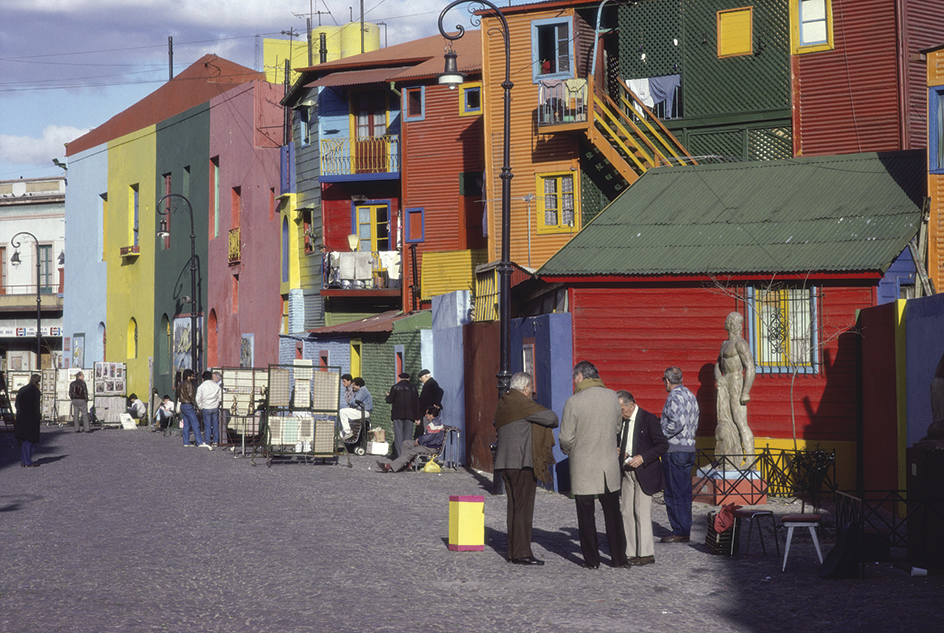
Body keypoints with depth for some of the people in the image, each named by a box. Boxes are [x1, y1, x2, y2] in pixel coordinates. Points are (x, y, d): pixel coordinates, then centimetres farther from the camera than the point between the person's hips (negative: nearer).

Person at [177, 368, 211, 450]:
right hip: (188, 406, -9)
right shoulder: (188, 383, -12)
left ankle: (186, 442, 11)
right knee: (195, 424, -10)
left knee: (186, 424, 12)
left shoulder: (181, 384, 15)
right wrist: (195, 404, -12)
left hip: (182, 405, 9)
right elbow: (190, 395, -19)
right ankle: (200, 442, -14)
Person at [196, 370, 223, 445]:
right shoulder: (217, 386, -1)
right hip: (215, 407, 2)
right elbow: (220, 398, 4)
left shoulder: (201, 386, -5)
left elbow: (198, 399, -5)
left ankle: (207, 441, 4)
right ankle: (215, 441, 10)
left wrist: (200, 407, 8)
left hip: (206, 408, -2)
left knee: (207, 425, 3)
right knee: (215, 424, 8)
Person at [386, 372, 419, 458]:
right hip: (409, 415, 2)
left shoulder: (395, 387, -1)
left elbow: (390, 400, 1)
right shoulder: (413, 388, 6)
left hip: (397, 415, -1)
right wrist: (417, 416, 10)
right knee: (408, 435, 5)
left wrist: (388, 395, 24)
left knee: (398, 435, 0)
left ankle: (399, 455, -6)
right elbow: (417, 403, 6)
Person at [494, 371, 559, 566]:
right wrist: (552, 422, 6)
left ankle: (513, 552, 16)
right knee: (523, 508, -7)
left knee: (514, 507, 13)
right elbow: (550, 417, -20)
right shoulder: (522, 403, -14)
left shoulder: (502, 404, 14)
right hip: (523, 462, -9)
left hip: (505, 462, 9)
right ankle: (521, 553, -8)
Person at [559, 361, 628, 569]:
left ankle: (592, 559, 10)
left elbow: (566, 438, -11)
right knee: (613, 514, 12)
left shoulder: (573, 402, -14)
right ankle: (618, 558, 16)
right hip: (610, 466, 4)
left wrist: (568, 450, 10)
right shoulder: (612, 397, 0)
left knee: (586, 515, 7)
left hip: (583, 467, -4)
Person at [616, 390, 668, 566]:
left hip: (644, 472, -7)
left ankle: (646, 553, -4)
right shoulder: (620, 420, 11)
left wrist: (643, 458, -19)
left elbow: (663, 445, -10)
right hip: (626, 472, 7)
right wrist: (618, 453, 1)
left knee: (642, 512, -9)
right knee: (627, 512, 5)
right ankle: (630, 553, 10)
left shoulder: (649, 419, -8)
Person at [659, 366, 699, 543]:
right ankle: (686, 529, 15)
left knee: (674, 493, -5)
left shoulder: (674, 397, -13)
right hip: (689, 448, 9)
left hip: (674, 450, -9)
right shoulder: (690, 395, 15)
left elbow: (677, 422, -25)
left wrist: (660, 435, -15)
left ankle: (680, 532, -4)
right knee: (685, 492, 12)